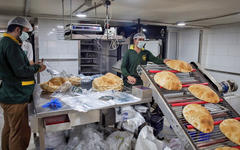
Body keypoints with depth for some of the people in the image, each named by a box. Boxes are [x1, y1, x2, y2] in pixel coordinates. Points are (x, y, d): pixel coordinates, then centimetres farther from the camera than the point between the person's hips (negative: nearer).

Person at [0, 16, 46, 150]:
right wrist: (37, 67, -8)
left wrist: (33, 66, 8)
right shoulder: (11, 45, -19)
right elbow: (21, 71, -24)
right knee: (20, 134, 0)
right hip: (16, 98, -11)